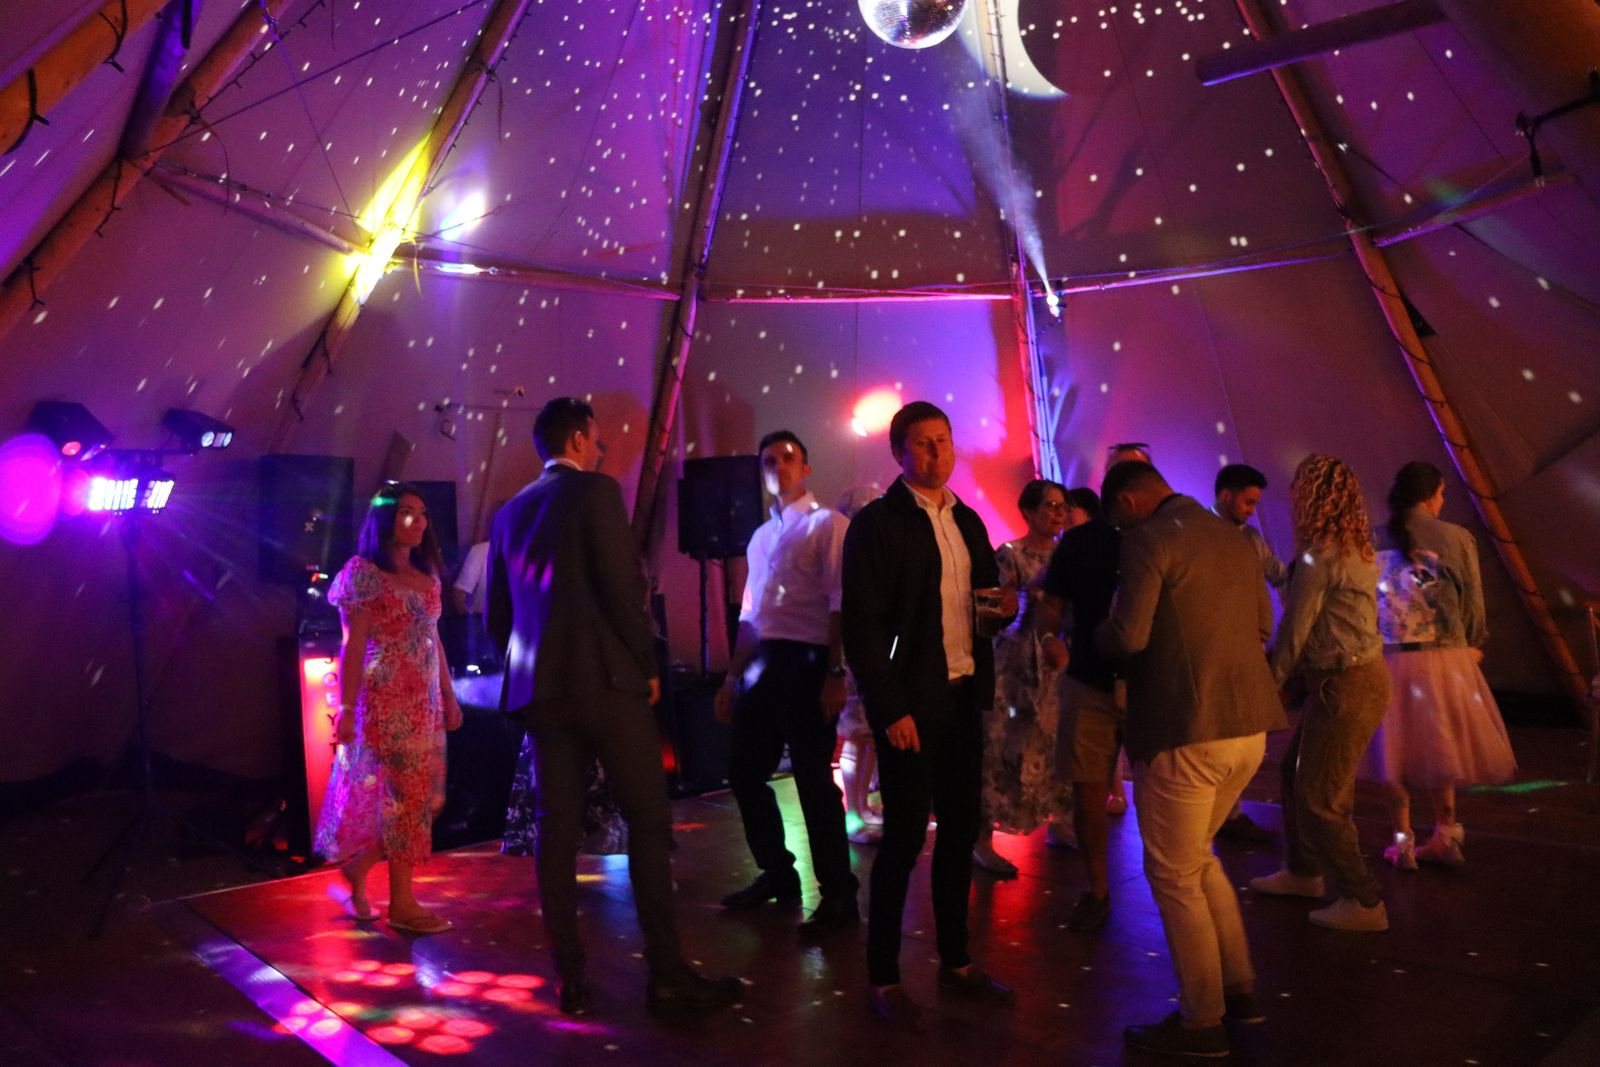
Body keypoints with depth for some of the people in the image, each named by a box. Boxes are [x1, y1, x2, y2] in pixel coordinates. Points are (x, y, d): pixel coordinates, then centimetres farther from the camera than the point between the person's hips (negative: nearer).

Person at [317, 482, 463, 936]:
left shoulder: (426, 574, 13)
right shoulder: (364, 572, -7)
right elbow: (353, 645, -11)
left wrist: (449, 695, 15)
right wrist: (347, 707, -15)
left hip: (424, 701, 7)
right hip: (386, 699, -7)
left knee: (424, 794, 9)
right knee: (405, 793, -4)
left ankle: (356, 868, 27)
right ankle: (402, 904, 6)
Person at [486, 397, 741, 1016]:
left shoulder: (511, 512, 15)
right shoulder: (595, 490, -5)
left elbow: (497, 614, 16)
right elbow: (622, 586, -12)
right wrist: (646, 664, -2)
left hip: (538, 686, 7)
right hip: (604, 677, -7)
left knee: (557, 826, 8)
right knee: (648, 818, -1)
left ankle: (569, 978, 11)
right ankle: (666, 972, 1)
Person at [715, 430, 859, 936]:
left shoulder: (827, 524, -2)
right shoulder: (761, 536, 19)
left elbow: (840, 604, -11)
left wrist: (835, 673, -19)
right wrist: (733, 676, 19)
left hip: (806, 662, -7)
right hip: (760, 664, 7)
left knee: (813, 778, -3)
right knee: (744, 772, 11)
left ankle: (838, 894, 10)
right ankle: (776, 873, 29)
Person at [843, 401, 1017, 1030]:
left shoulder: (967, 520, 13)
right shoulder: (876, 523, -8)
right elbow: (862, 625, -12)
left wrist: (999, 604, -2)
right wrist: (890, 710, -17)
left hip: (964, 696, 7)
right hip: (911, 704, -7)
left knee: (960, 831, 13)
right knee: (905, 838, 0)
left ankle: (956, 964, 28)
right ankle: (883, 978, 14)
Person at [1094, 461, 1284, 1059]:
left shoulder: (1148, 541, -13)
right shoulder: (1233, 539, 11)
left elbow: (1127, 636, -21)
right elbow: (1262, 625, 20)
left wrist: (1097, 634, 0)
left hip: (1184, 730, -8)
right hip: (1248, 723, 8)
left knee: (1173, 875, 7)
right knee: (1197, 857, 24)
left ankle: (1201, 1021, 16)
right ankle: (1239, 987, 31)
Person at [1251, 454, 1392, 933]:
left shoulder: (1321, 554, -18)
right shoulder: (1358, 549, 9)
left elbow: (1294, 629, -14)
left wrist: (1270, 683, -2)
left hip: (1344, 686, -9)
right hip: (1358, 675, 9)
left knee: (1320, 798, 0)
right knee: (1296, 773, 21)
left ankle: (1363, 902, 10)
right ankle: (1302, 871, 35)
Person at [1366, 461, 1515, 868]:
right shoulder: (1456, 538, -6)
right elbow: (1473, 602, 1)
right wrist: (1474, 645, 18)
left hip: (1388, 660, 1)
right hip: (1446, 657, -1)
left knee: (1398, 748, 11)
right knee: (1440, 745, 16)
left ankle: (1403, 842, 15)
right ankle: (1445, 834, 22)